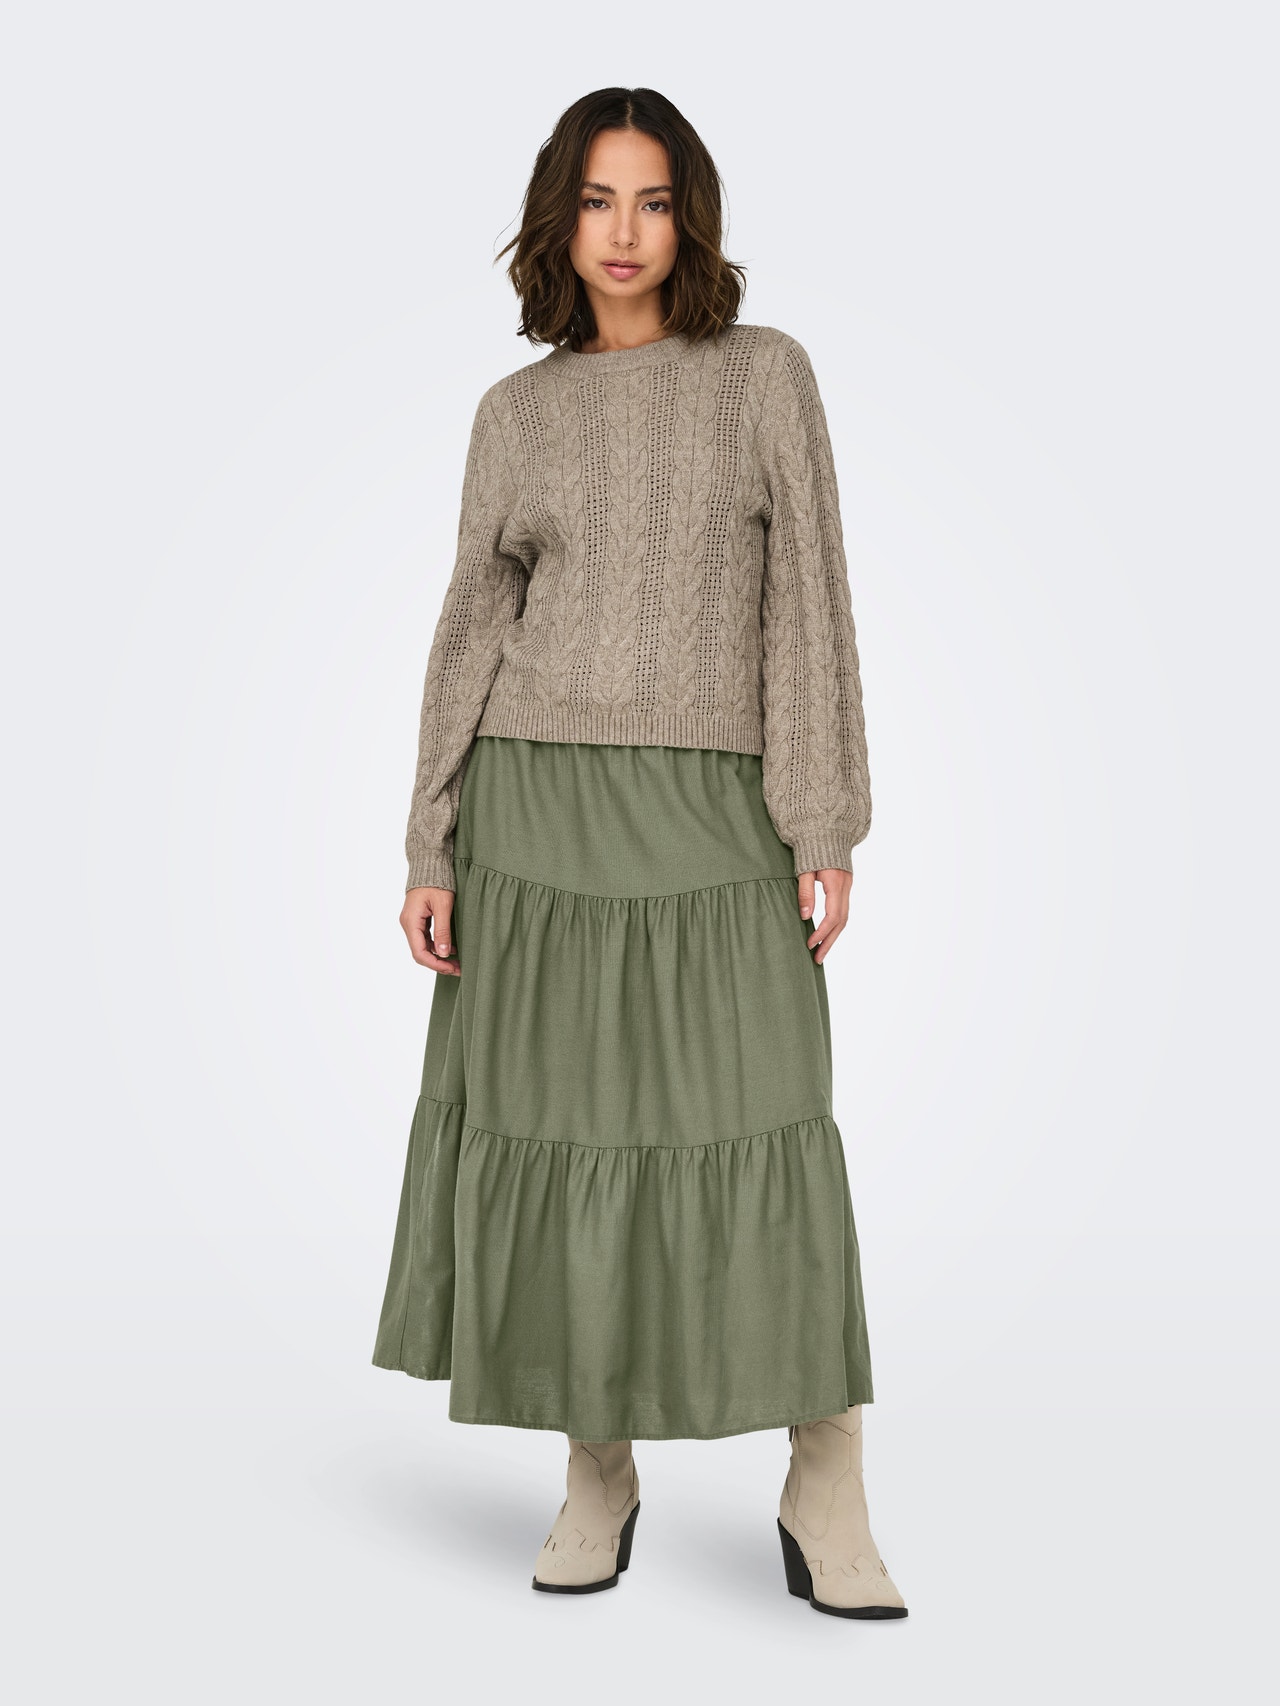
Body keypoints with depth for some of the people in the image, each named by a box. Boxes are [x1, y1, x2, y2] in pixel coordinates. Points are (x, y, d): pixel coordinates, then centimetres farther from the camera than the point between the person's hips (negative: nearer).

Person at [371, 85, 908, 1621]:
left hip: (712, 817, -2)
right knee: (553, 1136, 2)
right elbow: (471, 638, 8)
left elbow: (808, 606, -2)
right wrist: (430, 853, 1)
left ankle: (825, 1500, 4)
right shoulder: (516, 415, 9)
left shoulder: (767, 374, 4)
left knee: (762, 1138, -8)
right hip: (538, 808, 2)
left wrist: (827, 831, -9)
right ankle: (598, 1476, 18)